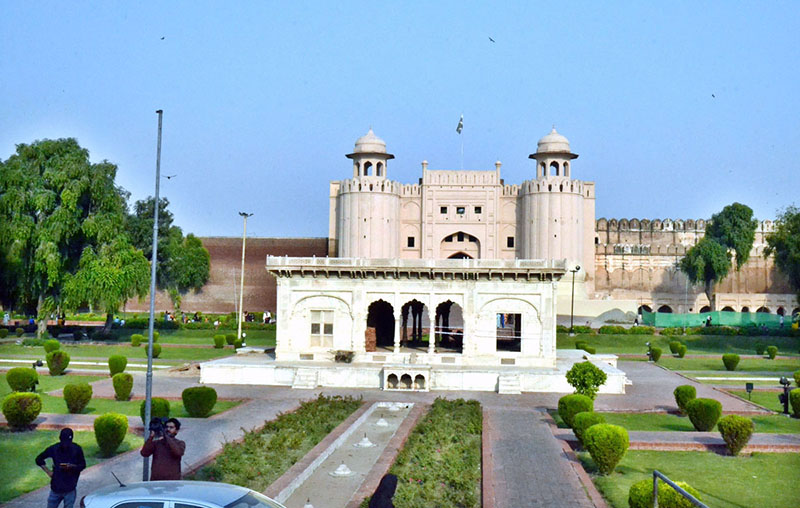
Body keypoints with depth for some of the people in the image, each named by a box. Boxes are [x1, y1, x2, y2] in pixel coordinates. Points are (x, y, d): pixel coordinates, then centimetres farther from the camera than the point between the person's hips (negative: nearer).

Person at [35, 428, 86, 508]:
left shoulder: (76, 449, -7)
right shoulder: (54, 449, -4)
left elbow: (83, 465, 1)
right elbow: (39, 459, 10)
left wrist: (71, 466, -19)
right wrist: (48, 472, 1)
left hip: (70, 489, -2)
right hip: (56, 487, 2)